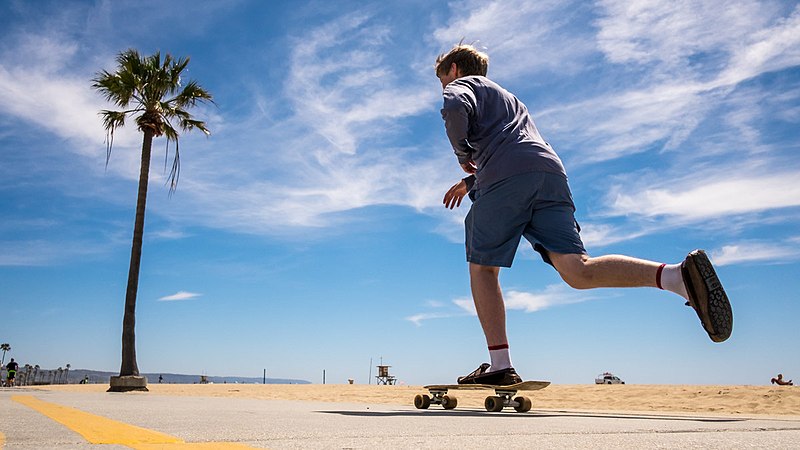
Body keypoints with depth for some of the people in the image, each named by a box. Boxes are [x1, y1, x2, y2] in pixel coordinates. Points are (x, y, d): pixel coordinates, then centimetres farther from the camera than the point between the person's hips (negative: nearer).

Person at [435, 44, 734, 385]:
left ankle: (500, 365, -1)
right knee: (577, 270, -11)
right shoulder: (507, 97, 43)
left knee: (482, 266, 7)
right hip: (551, 172, 6)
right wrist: (469, 182, 53)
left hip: (505, 177, -6)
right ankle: (679, 274, -33)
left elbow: (456, 108, -7)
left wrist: (463, 156, 7)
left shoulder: (461, 85, 19)